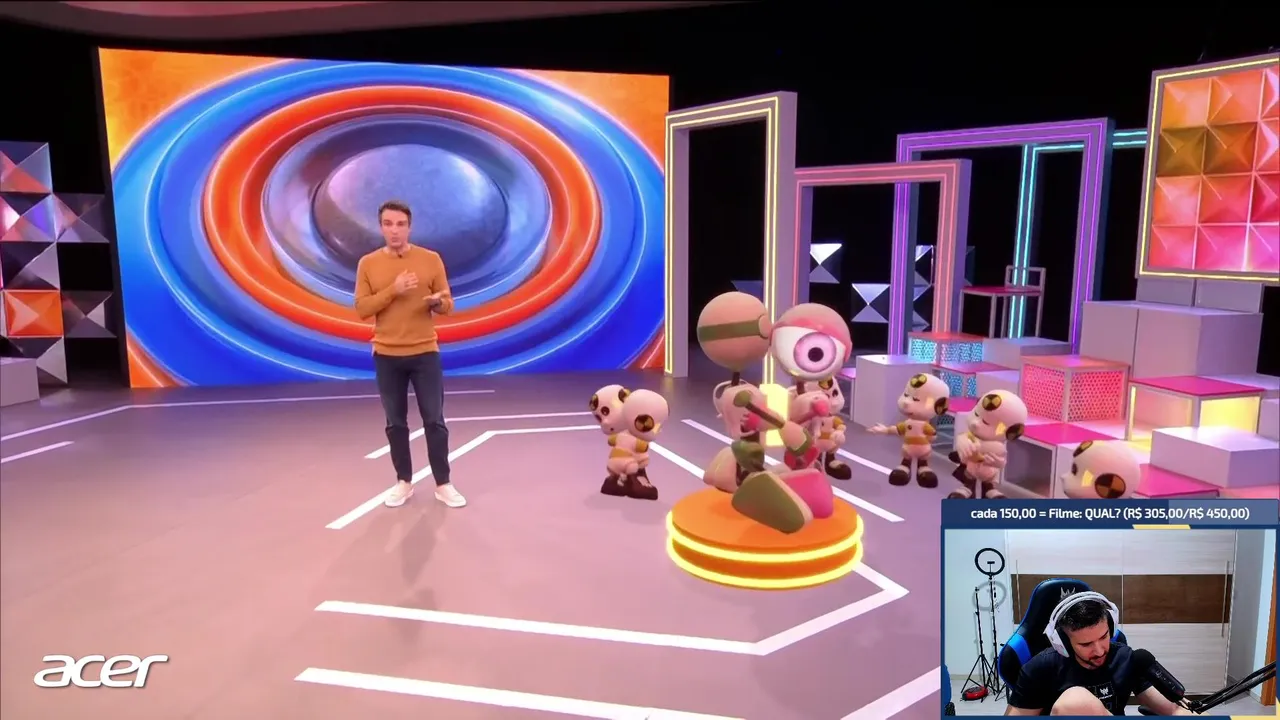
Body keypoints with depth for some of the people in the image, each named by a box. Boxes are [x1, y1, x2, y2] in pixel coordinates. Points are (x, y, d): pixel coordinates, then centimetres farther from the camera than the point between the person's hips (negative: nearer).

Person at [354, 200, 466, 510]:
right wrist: (393, 290, -16)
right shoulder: (368, 263, 3)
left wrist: (437, 302, -21)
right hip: (386, 356, 1)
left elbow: (448, 305, 2)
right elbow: (361, 309, -4)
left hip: (425, 353, -1)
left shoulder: (431, 259, 0)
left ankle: (443, 485, 13)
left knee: (435, 421, 3)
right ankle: (404, 482, 21)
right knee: (396, 423, 8)